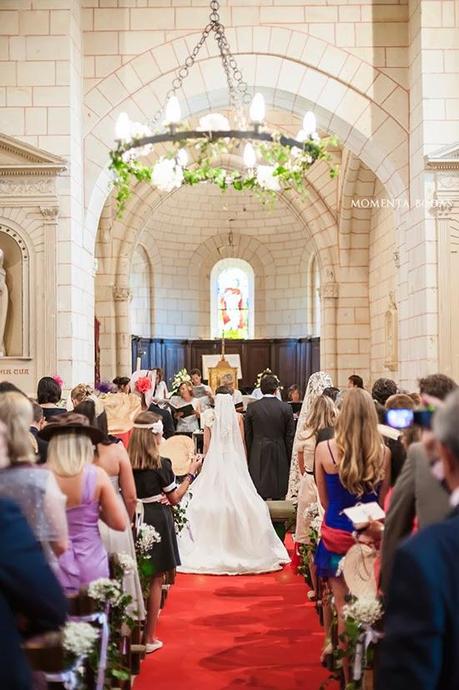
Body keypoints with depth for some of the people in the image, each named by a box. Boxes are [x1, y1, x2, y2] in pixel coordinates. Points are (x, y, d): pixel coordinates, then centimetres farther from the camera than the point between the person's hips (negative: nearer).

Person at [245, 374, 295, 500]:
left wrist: (249, 456, 14)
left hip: (258, 456, 0)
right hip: (279, 455, 0)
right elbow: (290, 436, -1)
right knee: (278, 496, 6)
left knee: (259, 496, 5)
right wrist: (289, 460, 9)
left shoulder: (252, 407, -2)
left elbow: (247, 435, 4)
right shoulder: (286, 408, -4)